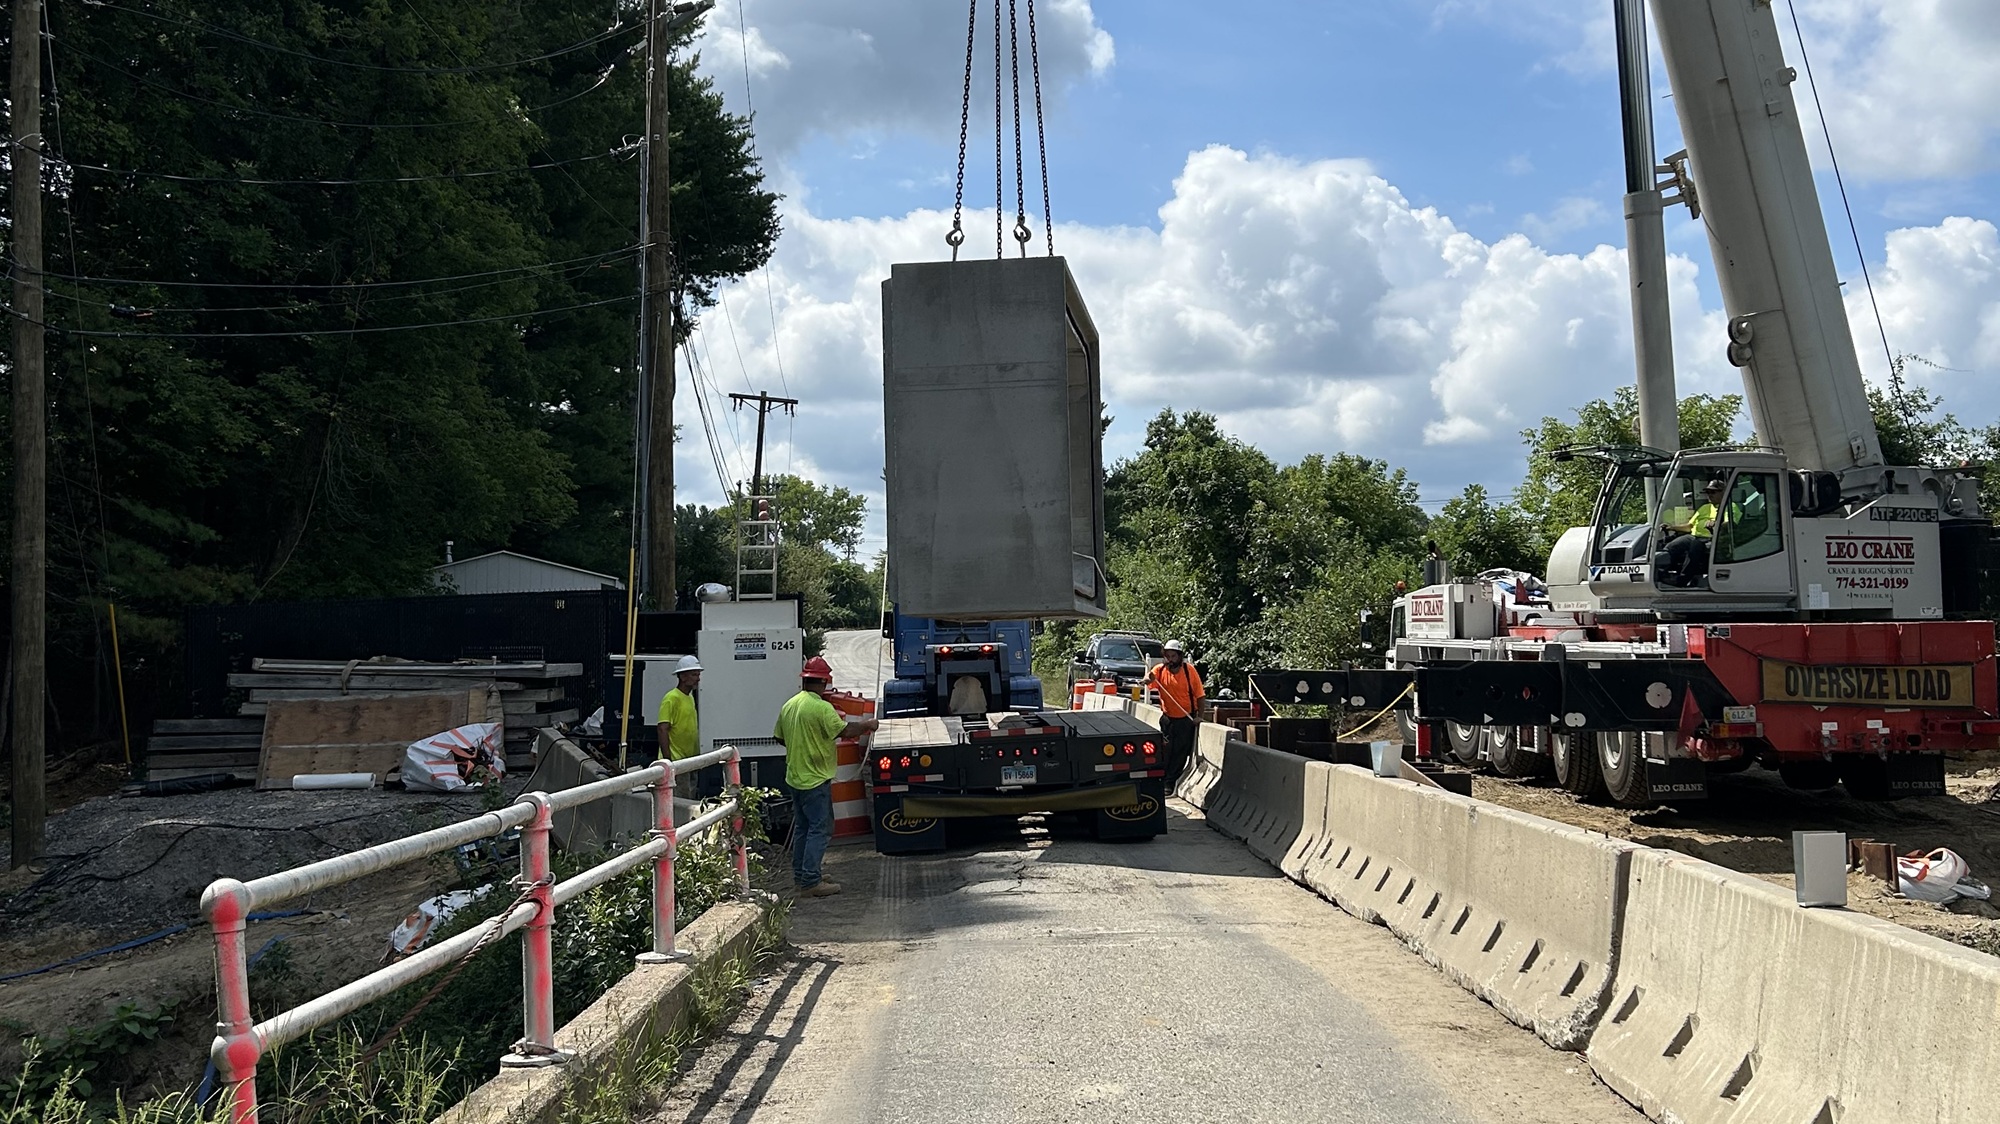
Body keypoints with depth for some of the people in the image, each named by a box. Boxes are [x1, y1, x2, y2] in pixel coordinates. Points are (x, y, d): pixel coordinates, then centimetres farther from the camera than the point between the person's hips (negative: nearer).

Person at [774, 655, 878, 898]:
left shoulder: (789, 705, 6)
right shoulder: (821, 707, -19)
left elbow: (780, 738, 14)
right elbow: (844, 730, -19)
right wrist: (867, 724, -4)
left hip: (794, 776, 8)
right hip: (815, 779, -8)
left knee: (801, 827, 16)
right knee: (820, 828, -4)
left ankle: (800, 876, 22)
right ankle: (810, 882, -6)